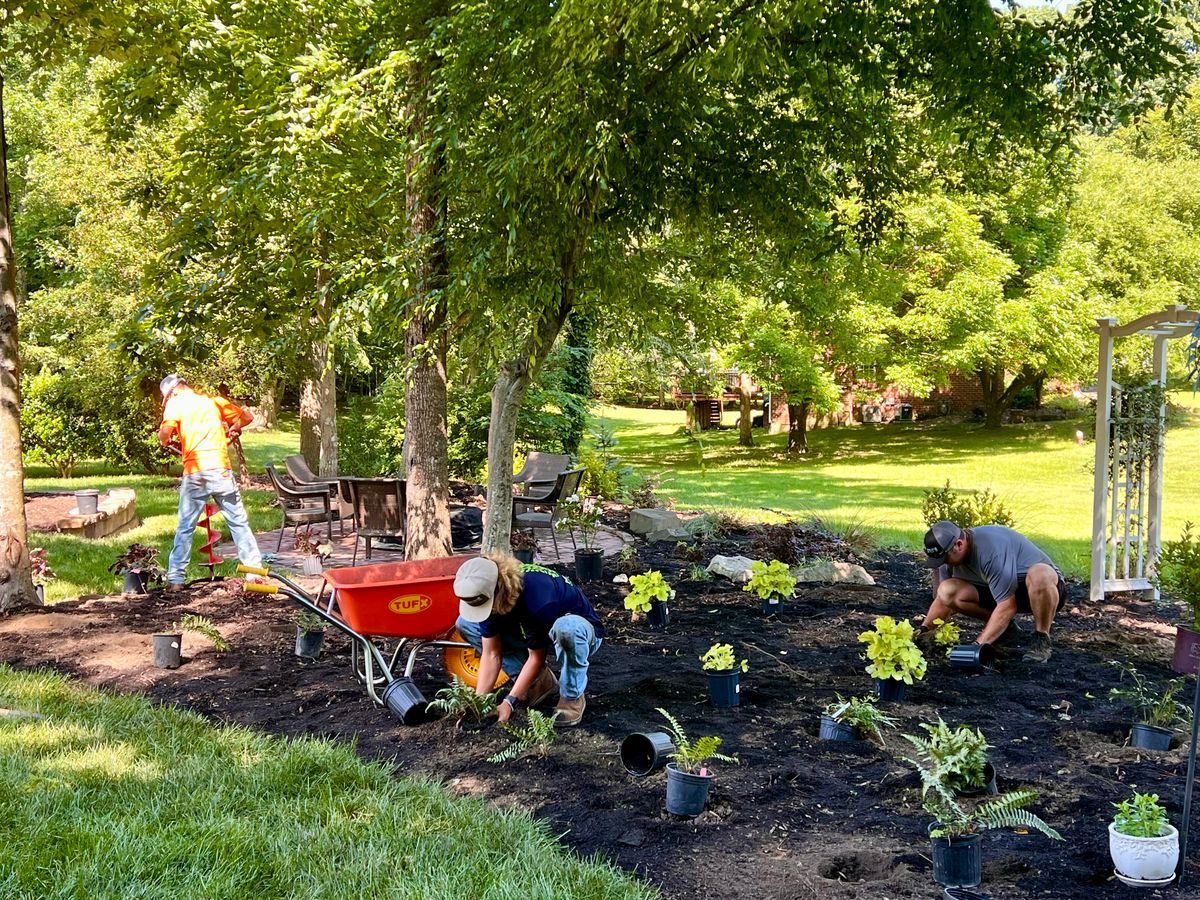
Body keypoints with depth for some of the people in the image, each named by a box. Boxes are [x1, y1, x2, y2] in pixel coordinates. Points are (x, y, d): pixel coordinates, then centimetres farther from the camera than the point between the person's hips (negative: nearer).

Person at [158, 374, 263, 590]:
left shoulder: (176, 404, 5)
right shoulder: (213, 400, 16)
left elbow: (164, 435, -11)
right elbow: (246, 417, 22)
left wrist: (166, 441, 11)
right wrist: (232, 429, 36)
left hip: (194, 472, -2)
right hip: (221, 469, 2)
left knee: (185, 527, 7)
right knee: (238, 522, 7)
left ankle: (175, 578, 7)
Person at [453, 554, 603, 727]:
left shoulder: (535, 596, -38)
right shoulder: (486, 596, -18)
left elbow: (536, 658, -27)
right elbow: (491, 655, -13)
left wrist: (509, 703, -26)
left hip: (581, 628, -7)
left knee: (566, 629, -45)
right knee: (466, 624, -6)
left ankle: (573, 697, -16)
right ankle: (539, 681, 1)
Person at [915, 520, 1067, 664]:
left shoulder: (992, 549, -32)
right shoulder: (950, 555, -8)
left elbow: (1008, 606, -32)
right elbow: (942, 599, 5)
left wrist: (979, 645, -33)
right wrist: (924, 629, -10)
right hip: (1003, 592, 7)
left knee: (1039, 575, -43)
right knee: (948, 591, -15)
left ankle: (1042, 639, -21)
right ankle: (1005, 626, 4)